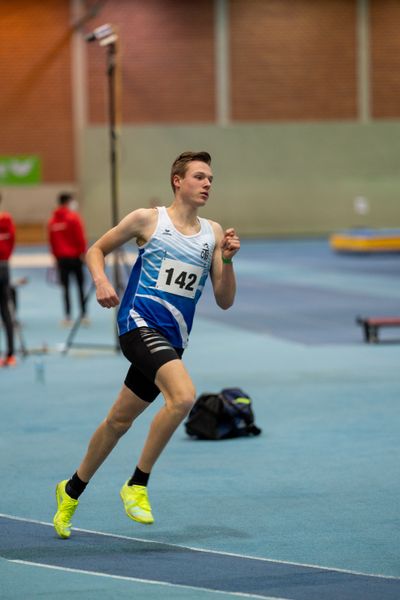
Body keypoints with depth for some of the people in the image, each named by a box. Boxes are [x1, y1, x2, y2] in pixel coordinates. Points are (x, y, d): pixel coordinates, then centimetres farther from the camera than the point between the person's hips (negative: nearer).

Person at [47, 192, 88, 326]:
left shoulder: (52, 221, 5)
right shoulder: (73, 217, -8)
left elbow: (51, 241, 8)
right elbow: (81, 238, -10)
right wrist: (83, 253, -2)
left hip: (61, 258, 3)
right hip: (75, 256, -3)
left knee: (65, 287, 7)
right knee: (81, 286, 5)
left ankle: (67, 316, 4)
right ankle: (83, 315, 4)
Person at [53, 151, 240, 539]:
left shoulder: (213, 233, 10)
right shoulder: (148, 219, 0)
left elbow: (224, 301, 9)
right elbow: (96, 250, 11)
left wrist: (227, 261, -7)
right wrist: (101, 281, -8)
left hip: (173, 338, 6)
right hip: (140, 322, -5)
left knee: (119, 420, 14)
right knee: (183, 395, -29)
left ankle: (72, 490, 34)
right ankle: (136, 485, -16)